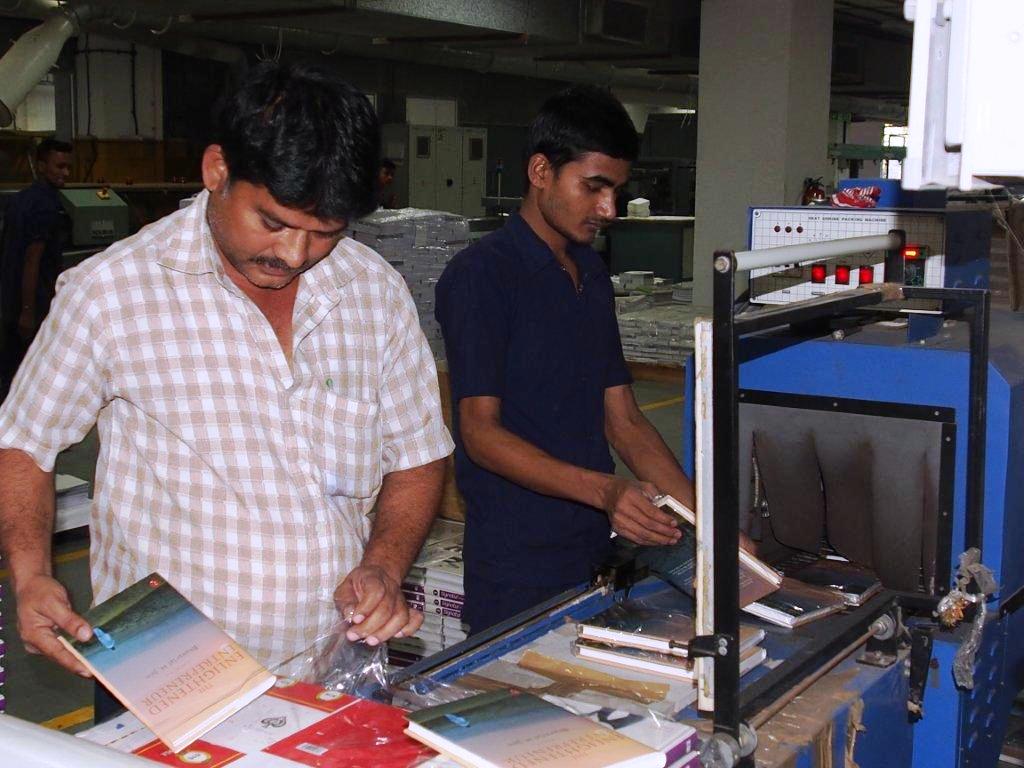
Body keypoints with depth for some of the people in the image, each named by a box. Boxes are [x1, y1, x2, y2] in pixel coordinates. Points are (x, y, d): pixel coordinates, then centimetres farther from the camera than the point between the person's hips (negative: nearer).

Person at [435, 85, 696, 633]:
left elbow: (622, 418, 11)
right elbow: (481, 432, -17)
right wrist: (603, 489, -29)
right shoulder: (480, 275, -12)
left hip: (596, 557, 7)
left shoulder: (591, 274, 12)